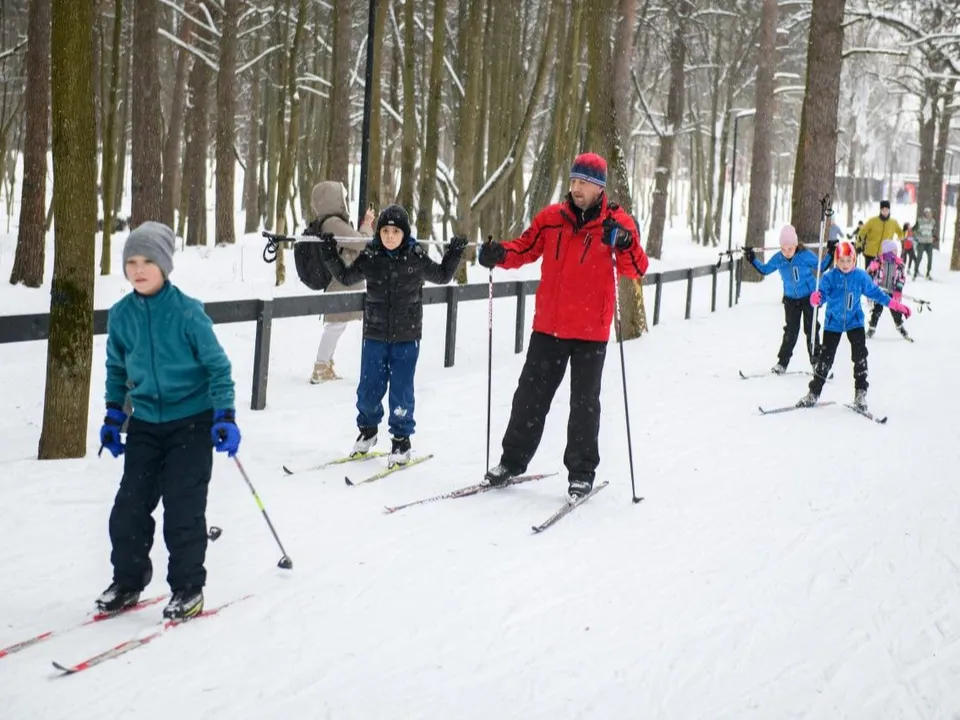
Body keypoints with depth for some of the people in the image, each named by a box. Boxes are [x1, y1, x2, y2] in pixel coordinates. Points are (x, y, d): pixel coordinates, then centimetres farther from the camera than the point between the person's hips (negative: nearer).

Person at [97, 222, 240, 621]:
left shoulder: (188, 312, -15)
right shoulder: (121, 315, -2)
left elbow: (217, 365, -9)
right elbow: (117, 369, 13)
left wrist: (225, 417, -14)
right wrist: (112, 417, 13)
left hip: (192, 421, -4)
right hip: (145, 423, 4)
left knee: (183, 509, -3)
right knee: (129, 506, 5)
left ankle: (188, 587, 12)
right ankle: (127, 581, 23)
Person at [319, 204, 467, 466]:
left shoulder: (416, 258, -5)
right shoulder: (370, 258, -2)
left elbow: (442, 276, 12)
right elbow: (346, 277, 14)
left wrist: (454, 253, 1)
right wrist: (330, 255, 4)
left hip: (406, 336, -2)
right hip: (375, 334, 2)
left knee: (401, 391, 0)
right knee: (369, 388, 7)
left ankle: (401, 439, 16)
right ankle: (367, 429, 33)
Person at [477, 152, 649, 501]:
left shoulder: (617, 222, -5)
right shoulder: (551, 217, 2)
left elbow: (636, 269, -10)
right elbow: (525, 247, 11)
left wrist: (625, 244, -30)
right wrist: (499, 254, -8)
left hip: (591, 331, -3)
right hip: (549, 326, 3)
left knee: (584, 403, 7)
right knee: (530, 395, 11)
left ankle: (581, 472, 18)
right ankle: (513, 460, 24)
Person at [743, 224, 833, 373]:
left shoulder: (806, 255, -17)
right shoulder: (778, 259, -10)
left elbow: (821, 267, -2)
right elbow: (764, 270, 7)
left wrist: (830, 253, -13)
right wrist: (752, 259, -3)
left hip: (809, 297, -2)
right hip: (791, 299, 2)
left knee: (811, 329, 2)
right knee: (790, 331, 2)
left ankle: (816, 361, 14)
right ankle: (782, 362, 7)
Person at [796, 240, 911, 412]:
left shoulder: (861, 276, -6)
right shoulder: (830, 277, -12)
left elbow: (875, 292, 5)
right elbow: (823, 293, -22)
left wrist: (896, 305, 7)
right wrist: (816, 299, -48)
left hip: (854, 321, 1)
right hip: (833, 323, -1)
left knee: (860, 355, -10)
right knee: (826, 358, 2)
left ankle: (860, 393, 0)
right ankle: (814, 393, 12)